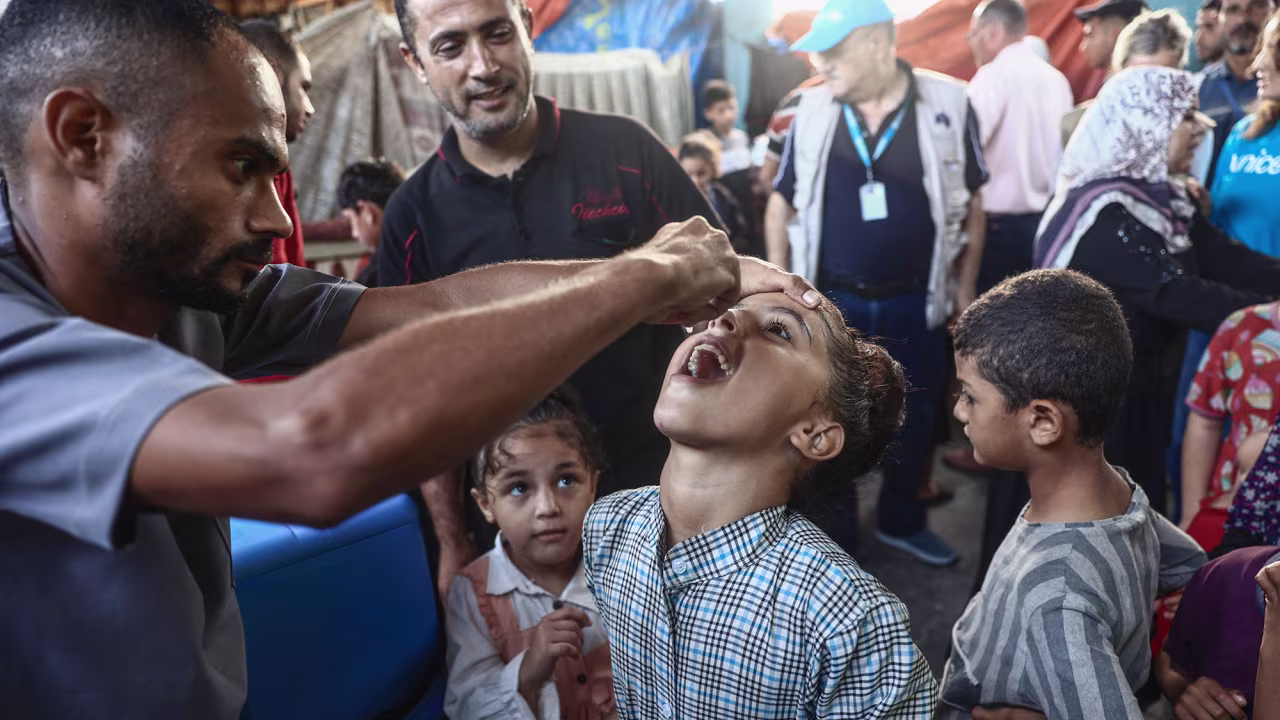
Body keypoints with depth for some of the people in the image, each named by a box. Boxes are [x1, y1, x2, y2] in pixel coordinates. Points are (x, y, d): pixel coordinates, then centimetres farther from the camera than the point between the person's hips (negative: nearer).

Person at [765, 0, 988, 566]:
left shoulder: (947, 104, -7)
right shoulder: (812, 109, -4)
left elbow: (971, 201, 3)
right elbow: (782, 202, 5)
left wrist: (965, 285, 2)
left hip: (915, 302, 0)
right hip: (831, 301, 0)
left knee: (915, 418, 15)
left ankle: (902, 522, 38)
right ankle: (834, 538, 28)